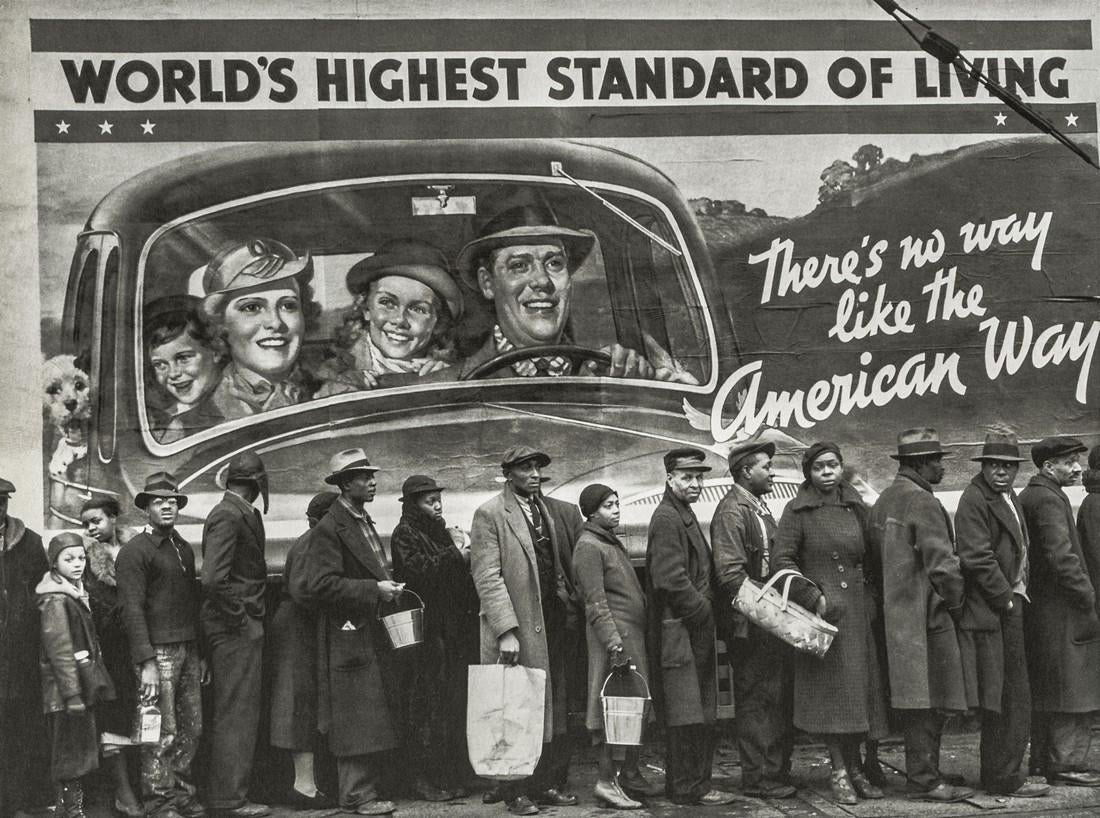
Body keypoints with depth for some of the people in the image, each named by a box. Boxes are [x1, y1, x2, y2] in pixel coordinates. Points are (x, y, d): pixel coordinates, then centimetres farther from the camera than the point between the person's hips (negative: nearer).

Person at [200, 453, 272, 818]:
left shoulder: (237, 513, 14)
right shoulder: (230, 516, -17)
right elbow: (213, 579, -25)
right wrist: (238, 617, -18)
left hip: (234, 627, 10)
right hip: (237, 627, -10)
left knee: (227, 712, 15)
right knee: (237, 713, -4)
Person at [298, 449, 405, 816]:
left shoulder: (365, 523, 18)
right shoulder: (329, 530, -12)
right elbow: (320, 584, -20)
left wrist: (389, 586, 11)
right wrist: (373, 590, -19)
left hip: (374, 634, 9)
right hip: (349, 637, -9)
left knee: (376, 716, 10)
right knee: (357, 718, -7)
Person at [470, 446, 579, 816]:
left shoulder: (544, 510, 17)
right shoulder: (489, 514, -7)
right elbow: (487, 578, -13)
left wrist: (565, 602, 9)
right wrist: (506, 630, -19)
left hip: (550, 625, 7)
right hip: (515, 629, -7)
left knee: (552, 711, 8)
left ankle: (547, 784, 15)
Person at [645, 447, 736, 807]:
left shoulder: (684, 515, 19)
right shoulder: (667, 518, -13)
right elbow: (671, 579, -22)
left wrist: (706, 609, 11)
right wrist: (703, 611, -15)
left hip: (695, 629, 10)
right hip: (679, 632, -10)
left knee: (700, 717, 13)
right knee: (687, 715, -6)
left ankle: (689, 785, 19)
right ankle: (690, 788, 0)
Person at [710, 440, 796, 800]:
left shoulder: (759, 508, 18)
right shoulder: (731, 510, -12)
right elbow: (730, 572, -20)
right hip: (750, 625, -9)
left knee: (779, 699, 13)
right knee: (757, 699, -5)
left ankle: (777, 771, 21)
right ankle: (758, 777, 1)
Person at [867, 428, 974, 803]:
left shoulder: (884, 499, 14)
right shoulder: (923, 503, -16)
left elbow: (877, 556, 19)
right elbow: (942, 564, -18)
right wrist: (957, 604, -5)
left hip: (896, 614, 9)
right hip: (926, 615, -9)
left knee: (919, 702, 15)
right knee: (929, 701, -4)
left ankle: (922, 770, 22)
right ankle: (927, 779, -1)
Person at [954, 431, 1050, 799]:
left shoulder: (1010, 497, 19)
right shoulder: (974, 500, -13)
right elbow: (978, 558, -19)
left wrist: (1017, 594, 13)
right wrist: (1006, 599, -15)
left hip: (1011, 607, 10)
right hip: (990, 614, -10)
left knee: (1009, 697, 13)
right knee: (1010, 699, -7)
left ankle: (999, 774, 21)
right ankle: (1006, 778, -1)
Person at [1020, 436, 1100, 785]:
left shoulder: (1029, 496, 16)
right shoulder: (1048, 499, -16)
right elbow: (1061, 557, -22)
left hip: (1039, 609, 10)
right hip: (1061, 612, -10)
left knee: (1044, 693, 15)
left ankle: (1043, 760, 22)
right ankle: (1066, 764, -3)